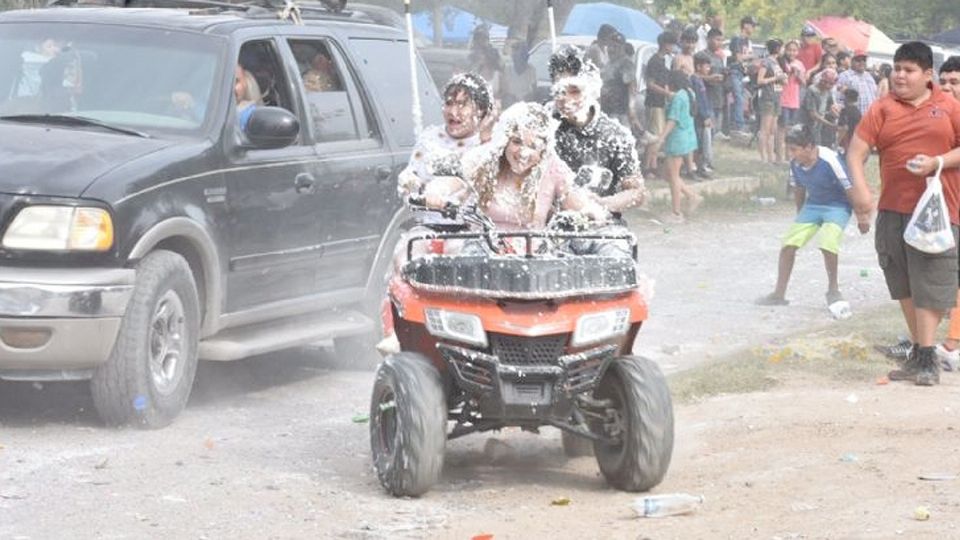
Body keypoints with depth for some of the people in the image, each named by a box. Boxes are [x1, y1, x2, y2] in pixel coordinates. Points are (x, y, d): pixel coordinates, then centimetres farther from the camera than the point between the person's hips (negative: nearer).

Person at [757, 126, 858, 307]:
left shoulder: (829, 161, -28)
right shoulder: (795, 163, -10)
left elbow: (849, 189, -18)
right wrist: (801, 216, 21)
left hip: (837, 206, -6)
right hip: (812, 205, 6)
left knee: (827, 244, -27)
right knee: (788, 244, -4)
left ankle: (833, 290, -3)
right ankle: (779, 294, 8)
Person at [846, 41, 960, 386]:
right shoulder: (882, 109, 5)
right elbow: (856, 154, 0)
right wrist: (863, 198, -13)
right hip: (893, 210, 3)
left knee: (929, 283, -7)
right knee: (904, 286, 10)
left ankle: (926, 358, -5)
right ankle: (919, 351, 21)